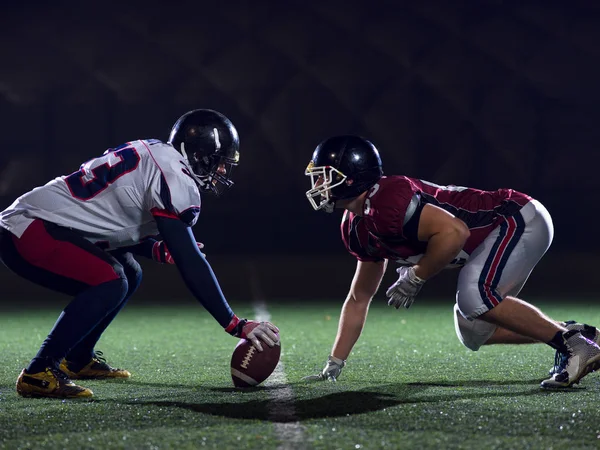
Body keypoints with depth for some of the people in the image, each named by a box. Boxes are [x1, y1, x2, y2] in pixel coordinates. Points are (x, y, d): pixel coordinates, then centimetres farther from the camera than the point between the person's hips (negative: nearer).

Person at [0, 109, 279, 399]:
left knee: (129, 274, 16)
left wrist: (159, 249, 6)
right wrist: (237, 326, -17)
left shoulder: (154, 157, 13)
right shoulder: (174, 177, -16)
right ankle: (39, 372, -18)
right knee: (110, 284, -24)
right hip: (29, 231, -10)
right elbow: (191, 264, -19)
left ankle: (77, 360, 24)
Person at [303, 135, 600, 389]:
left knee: (474, 296, -28)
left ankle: (574, 344, -17)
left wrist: (414, 279, -20)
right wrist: (334, 365, 11)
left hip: (519, 219, -10)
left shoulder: (387, 200, -26)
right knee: (473, 332, 12)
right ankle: (576, 334, 19)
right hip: (502, 230, 10)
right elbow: (359, 299, 14)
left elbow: (454, 231, -35)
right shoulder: (356, 228, 5)